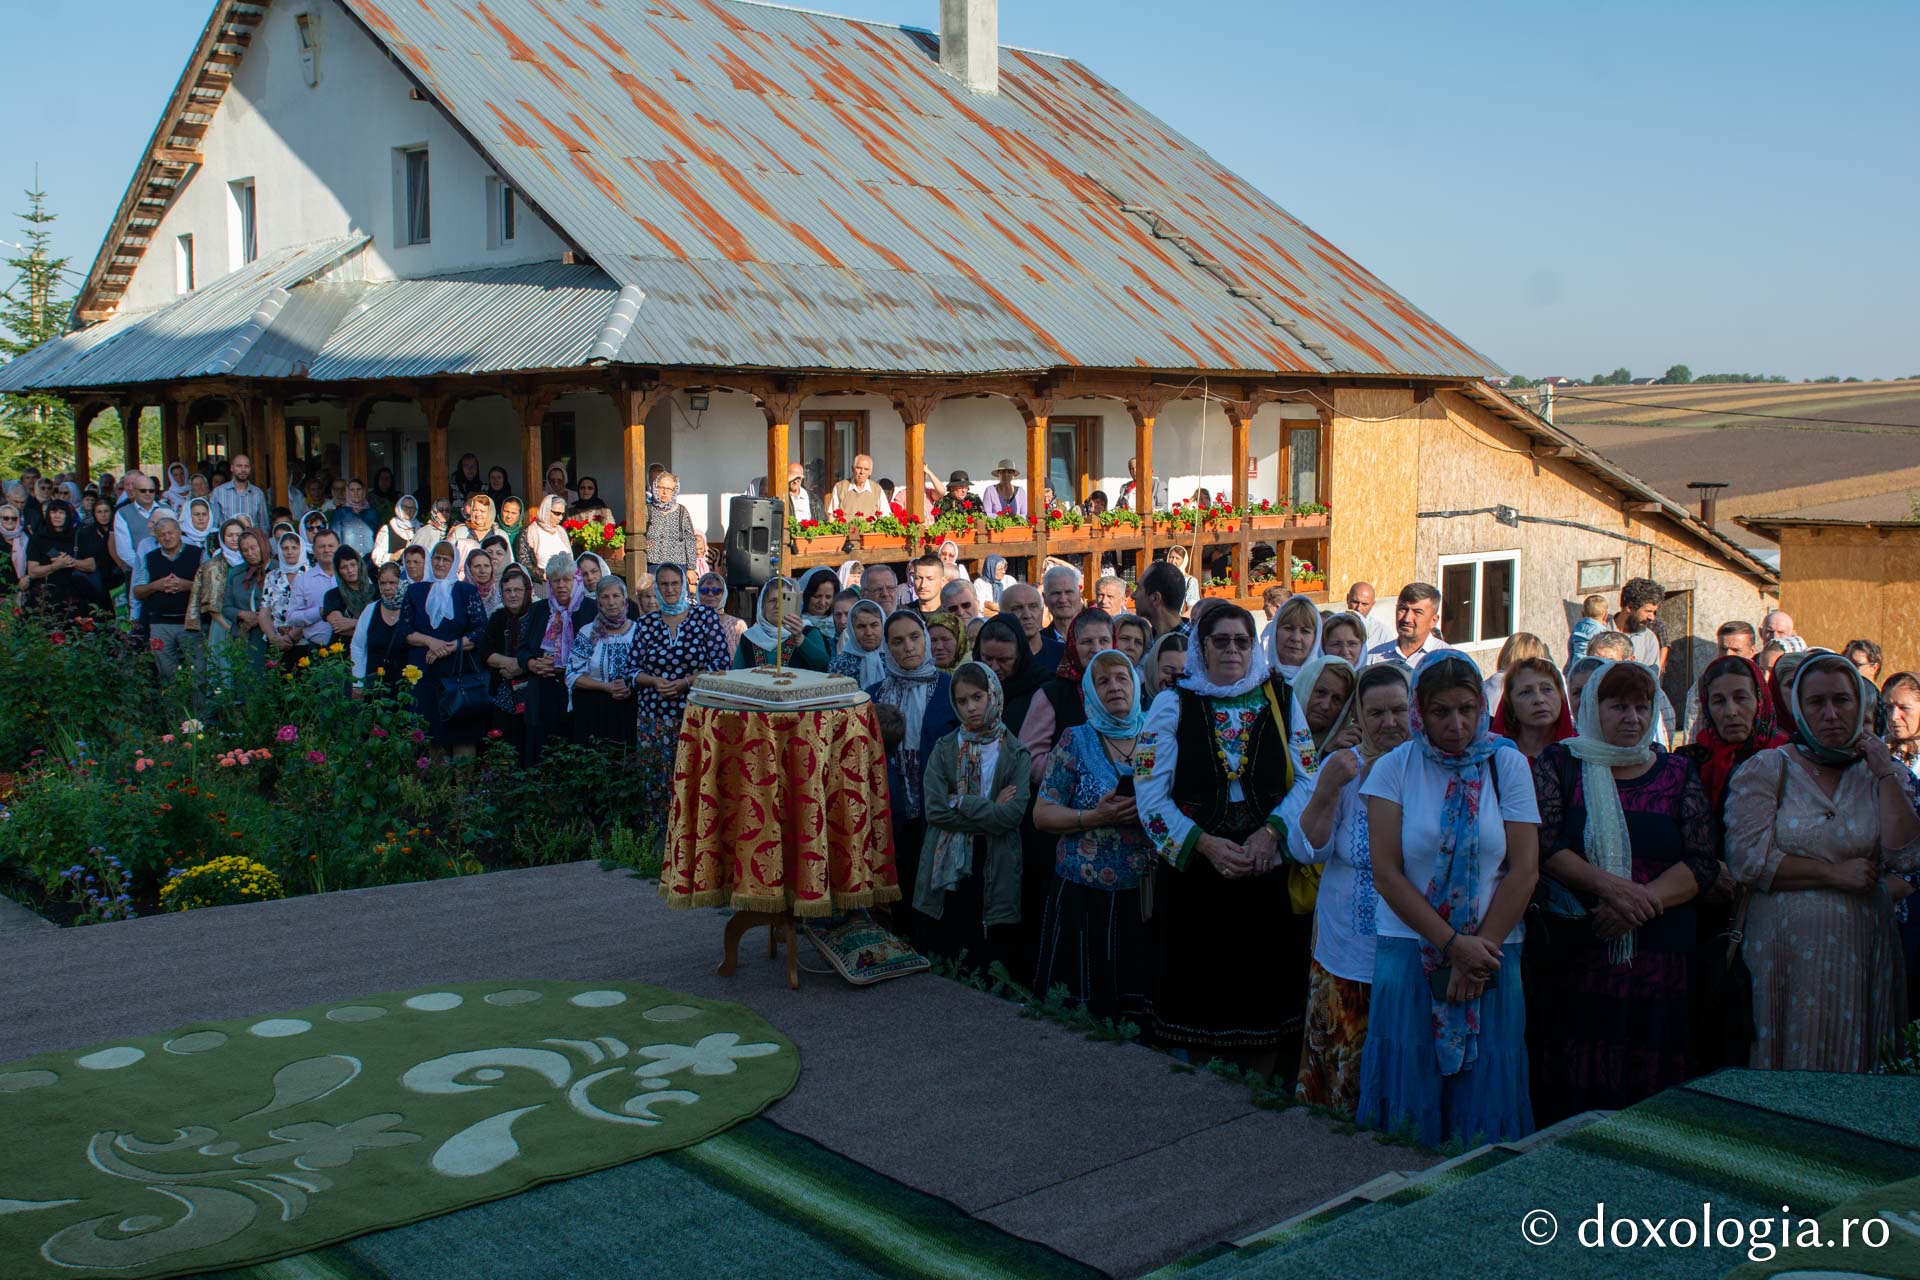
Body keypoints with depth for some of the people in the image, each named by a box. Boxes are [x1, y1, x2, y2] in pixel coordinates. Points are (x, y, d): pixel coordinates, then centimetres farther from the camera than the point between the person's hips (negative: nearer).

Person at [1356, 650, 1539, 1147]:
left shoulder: (1506, 765, 2)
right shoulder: (1393, 768, 0)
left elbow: (1524, 869, -2)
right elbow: (1386, 874, -6)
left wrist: (1480, 949, -9)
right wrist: (1454, 945, -12)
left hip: (1491, 952, 1)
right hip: (1410, 950, 0)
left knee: (1484, 1090, 3)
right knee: (1410, 1085, 2)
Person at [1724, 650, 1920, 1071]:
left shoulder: (1883, 775, 9)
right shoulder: (1765, 770, 0)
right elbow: (1748, 859, -10)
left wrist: (1886, 775, -6)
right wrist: (1834, 873, -10)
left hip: (1862, 949, 2)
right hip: (1786, 949, -2)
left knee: (1853, 1062, 5)